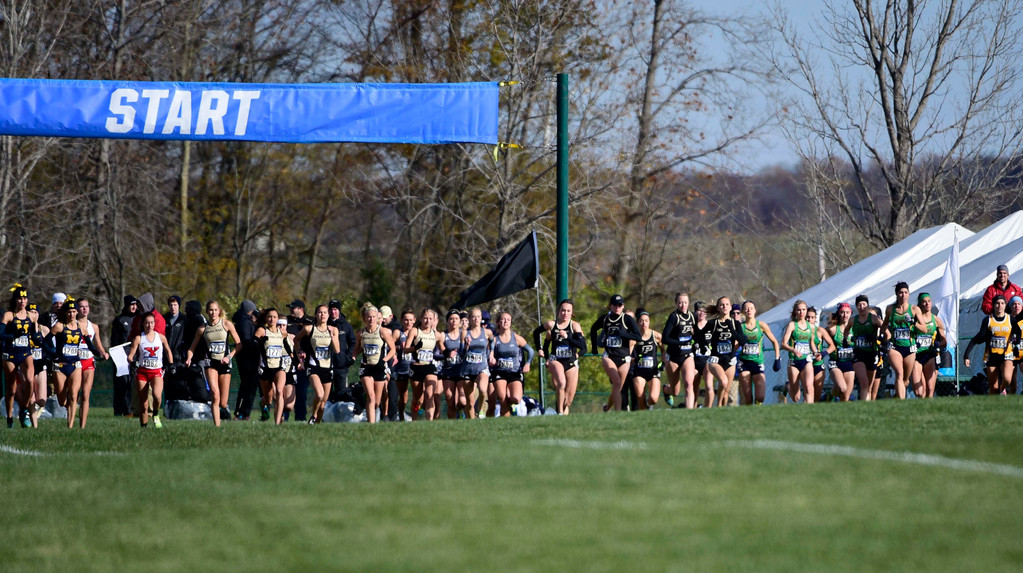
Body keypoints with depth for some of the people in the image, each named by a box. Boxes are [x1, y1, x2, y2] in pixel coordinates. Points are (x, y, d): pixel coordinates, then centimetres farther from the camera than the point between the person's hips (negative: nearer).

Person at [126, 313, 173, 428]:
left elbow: (168, 351, 23)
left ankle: (156, 415, 0)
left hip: (157, 372, 0)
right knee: (143, 404, -2)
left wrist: (171, 364, 14)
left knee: (156, 395, -27)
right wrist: (132, 362, -22)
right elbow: (130, 355, -1)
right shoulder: (138, 338, 2)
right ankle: (143, 426, 11)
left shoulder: (161, 337, 7)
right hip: (142, 371, 0)